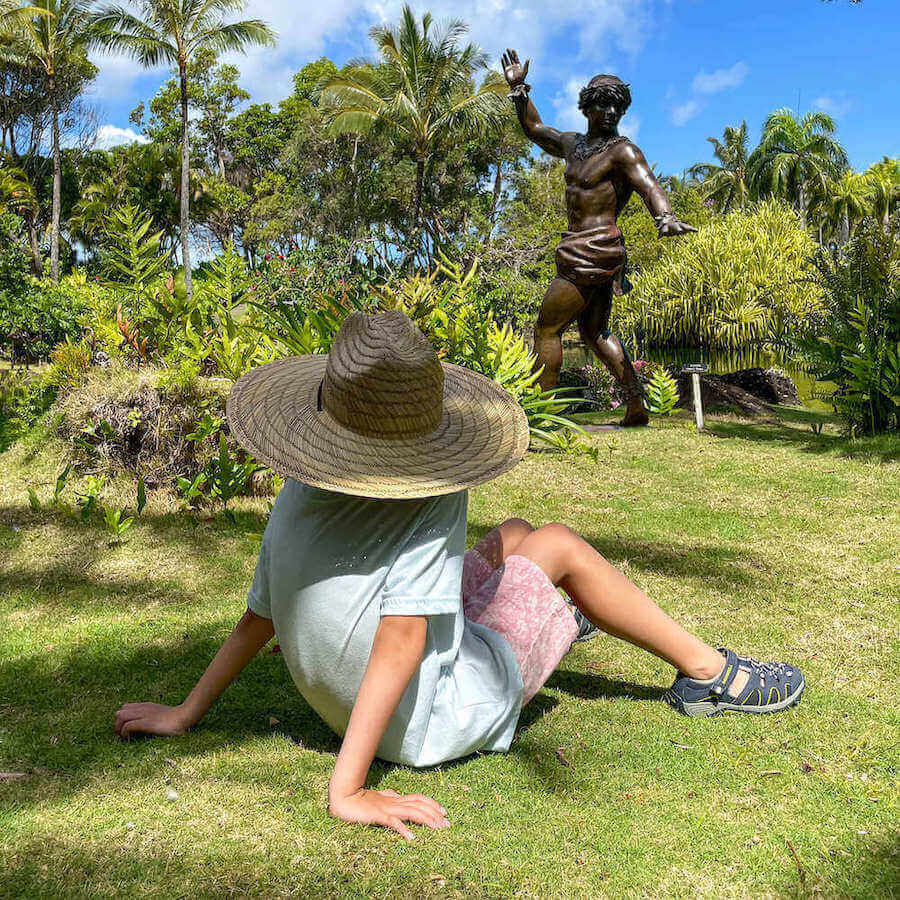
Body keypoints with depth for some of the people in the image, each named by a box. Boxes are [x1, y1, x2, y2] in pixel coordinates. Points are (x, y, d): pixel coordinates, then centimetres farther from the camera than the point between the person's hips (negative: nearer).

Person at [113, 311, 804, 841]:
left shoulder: (295, 501, -11)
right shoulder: (431, 501, -28)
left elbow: (256, 621, -4)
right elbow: (402, 642, -33)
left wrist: (183, 716, 7)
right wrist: (348, 790, -30)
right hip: (441, 720, -6)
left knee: (512, 535, 20)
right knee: (558, 544, 8)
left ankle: (558, 620, 55)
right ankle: (709, 672, 24)